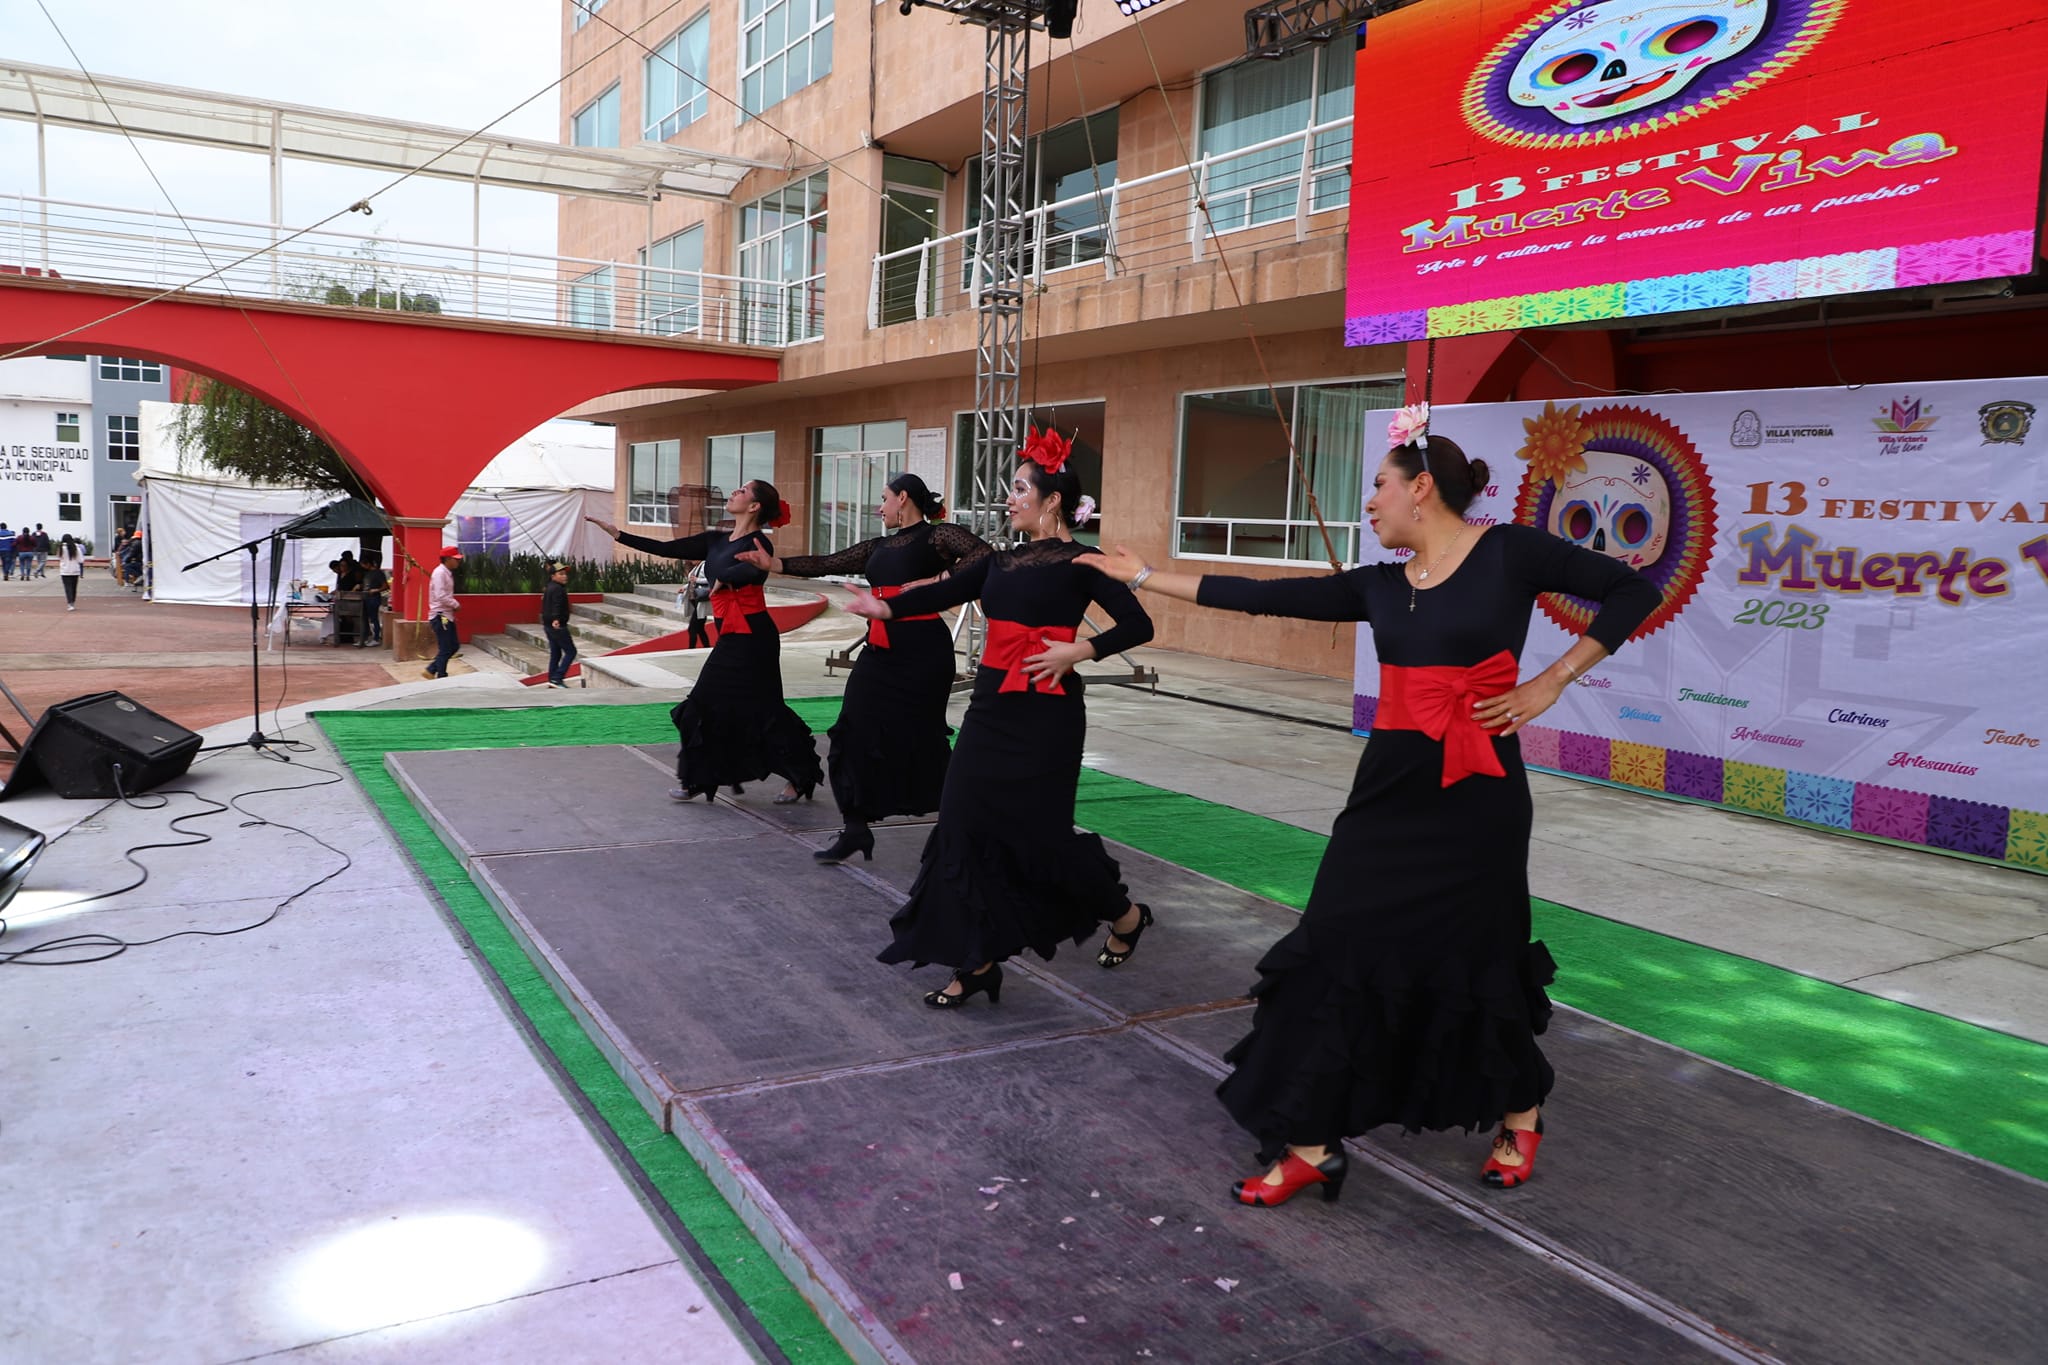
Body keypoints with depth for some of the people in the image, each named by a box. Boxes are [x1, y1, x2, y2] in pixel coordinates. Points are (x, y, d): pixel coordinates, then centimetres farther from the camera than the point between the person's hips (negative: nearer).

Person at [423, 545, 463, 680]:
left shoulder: (447, 573, 14)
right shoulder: (440, 573, -16)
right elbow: (441, 596, -24)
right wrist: (456, 605, -13)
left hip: (446, 616, 10)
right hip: (440, 616, -10)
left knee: (454, 646, 12)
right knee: (445, 649, -4)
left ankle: (430, 670, 18)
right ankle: (441, 678, 5)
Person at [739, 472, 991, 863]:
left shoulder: (936, 535, -3)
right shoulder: (878, 547, 18)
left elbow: (983, 555, -19)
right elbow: (827, 564, 15)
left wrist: (936, 582, -19)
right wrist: (775, 564, 7)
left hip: (922, 651, -7)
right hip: (879, 652, 7)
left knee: (920, 739, -1)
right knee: (857, 735, 2)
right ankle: (856, 830, 11)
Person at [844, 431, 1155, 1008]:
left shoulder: (1080, 562, -6)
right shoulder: (1002, 561, 13)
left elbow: (1137, 625, -9)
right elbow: (943, 593, 2)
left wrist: (1078, 651, -18)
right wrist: (884, 607, -10)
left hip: (1045, 710, -7)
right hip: (991, 704, 7)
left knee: (1035, 828, -1)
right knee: (966, 822, 2)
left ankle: (1124, 914, 26)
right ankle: (977, 960, 13)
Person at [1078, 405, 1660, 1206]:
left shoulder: (1510, 553, -6)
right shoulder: (1379, 586, 7)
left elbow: (1633, 592, -3)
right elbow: (1261, 597, 7)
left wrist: (1550, 683, -7)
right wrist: (1146, 577, 9)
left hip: (1476, 793, -4)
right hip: (1390, 787, 5)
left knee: (1478, 960, 9)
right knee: (1338, 950, 1)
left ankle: (1519, 1115, 37)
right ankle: (1309, 1144, 11)